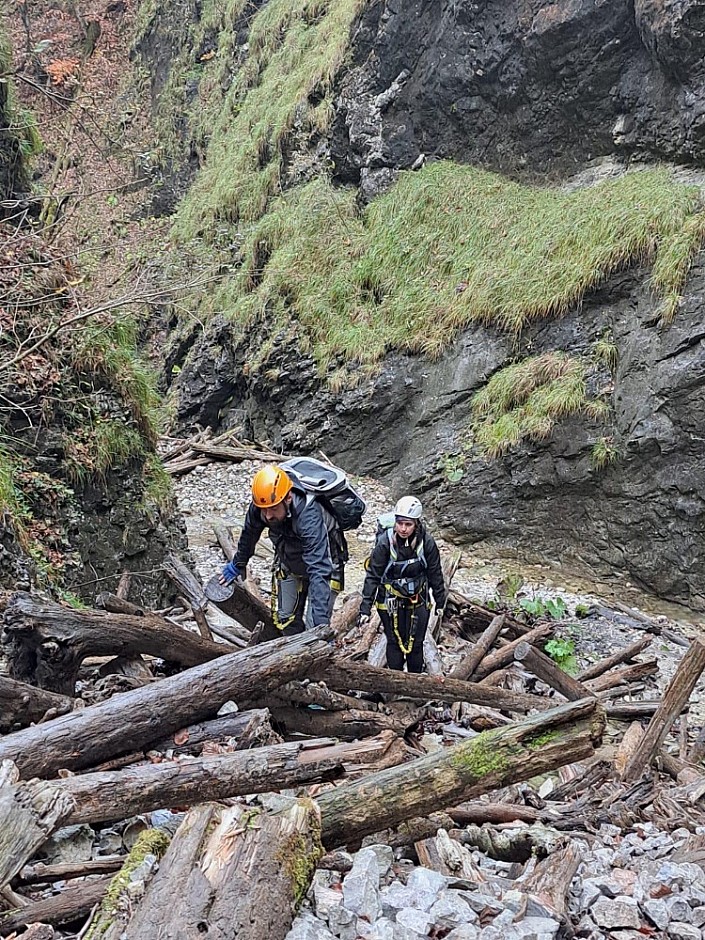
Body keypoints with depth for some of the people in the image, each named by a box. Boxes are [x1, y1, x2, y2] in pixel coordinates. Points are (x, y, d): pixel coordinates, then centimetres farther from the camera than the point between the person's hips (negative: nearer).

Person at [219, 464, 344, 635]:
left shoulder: (309, 516, -42)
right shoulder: (258, 507, -24)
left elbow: (319, 571, -46)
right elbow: (249, 534, 0)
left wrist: (321, 621, -51)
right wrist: (238, 564, 15)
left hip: (324, 562, -5)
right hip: (288, 563, 6)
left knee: (315, 627, -13)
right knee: (285, 619, 7)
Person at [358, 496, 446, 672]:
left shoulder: (426, 541, -16)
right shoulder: (385, 541, -21)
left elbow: (435, 572, -2)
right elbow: (373, 576, -16)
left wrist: (440, 601, 6)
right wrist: (365, 608, -17)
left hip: (418, 598, 1)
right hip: (390, 600, -1)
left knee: (416, 643, 7)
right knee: (395, 642, 5)